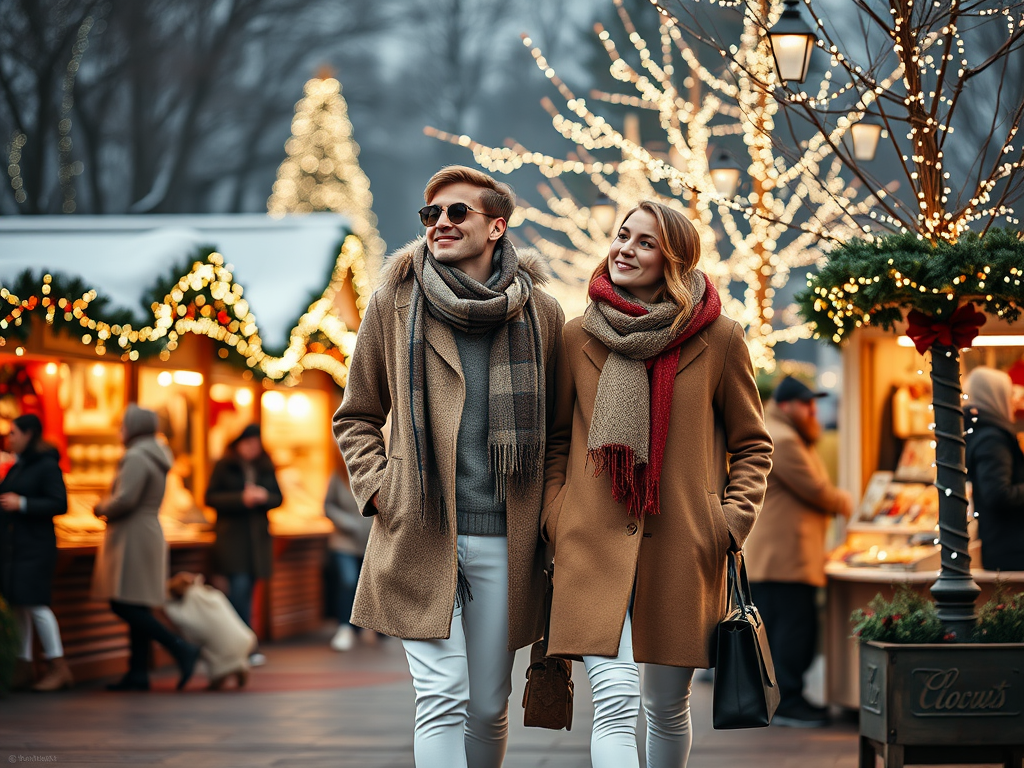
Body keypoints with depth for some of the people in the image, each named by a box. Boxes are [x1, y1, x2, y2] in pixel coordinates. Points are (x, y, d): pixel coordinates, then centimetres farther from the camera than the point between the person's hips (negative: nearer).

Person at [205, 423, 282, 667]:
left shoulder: (266, 468, 11)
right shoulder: (224, 466, -1)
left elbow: (278, 497, 12)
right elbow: (210, 497, -6)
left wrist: (265, 496, -11)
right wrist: (241, 498, -17)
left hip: (257, 536, 5)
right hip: (231, 535, -5)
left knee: (246, 590, 6)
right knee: (239, 586, -15)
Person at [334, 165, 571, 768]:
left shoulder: (540, 312, 7)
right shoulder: (395, 303, 4)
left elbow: (559, 426, 16)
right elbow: (357, 418, 14)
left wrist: (549, 501, 3)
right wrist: (378, 489, -1)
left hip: (505, 540, 2)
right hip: (419, 536, -2)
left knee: (488, 706, 8)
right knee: (442, 700, -10)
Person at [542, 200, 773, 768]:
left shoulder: (719, 340, 2)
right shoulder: (577, 337, 6)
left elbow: (752, 444, 11)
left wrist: (732, 520, -2)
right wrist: (553, 517, 4)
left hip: (682, 550, 1)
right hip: (596, 545, 0)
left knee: (667, 707, 10)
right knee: (615, 704, -15)